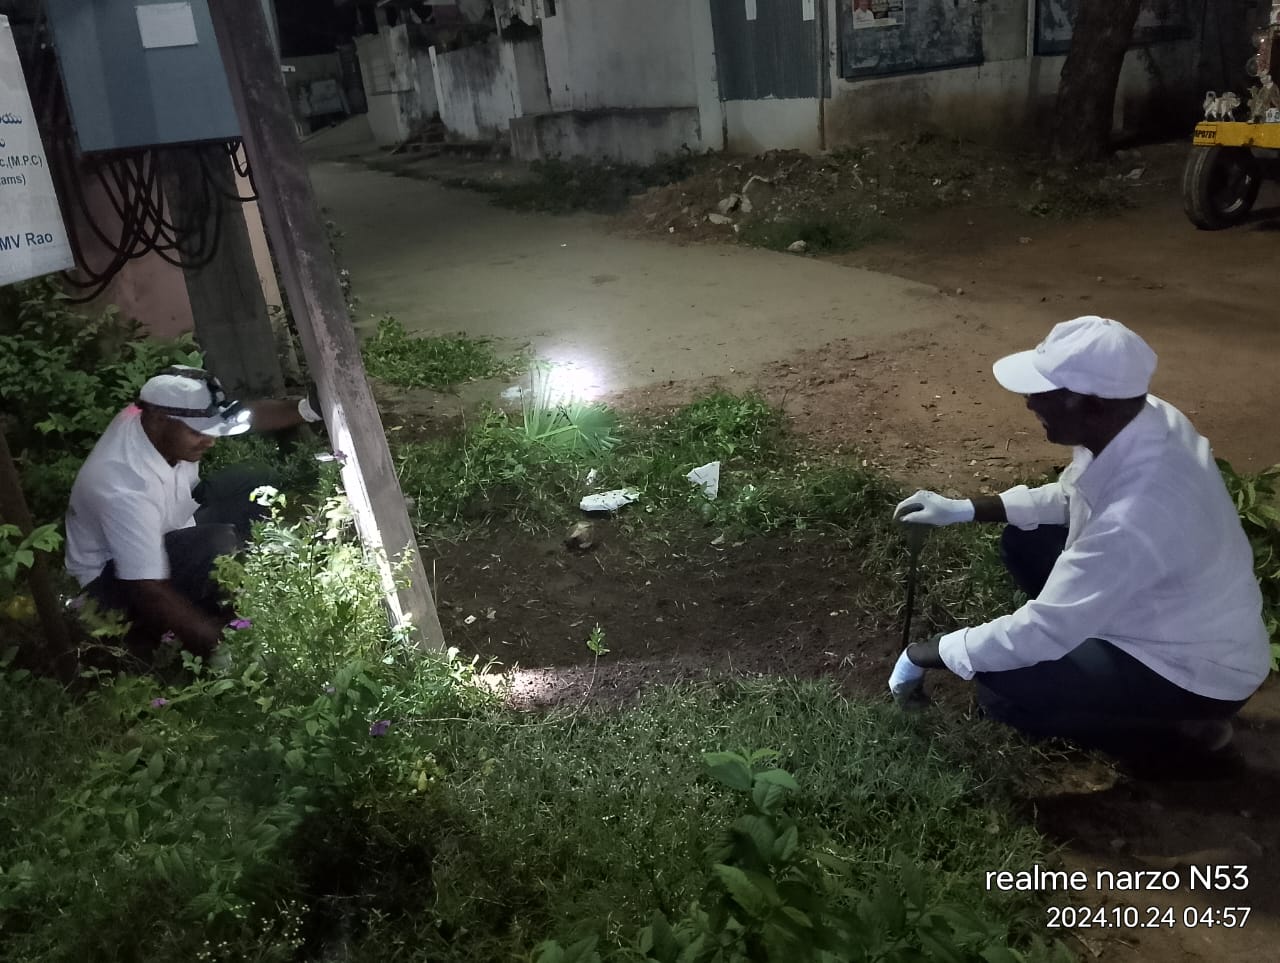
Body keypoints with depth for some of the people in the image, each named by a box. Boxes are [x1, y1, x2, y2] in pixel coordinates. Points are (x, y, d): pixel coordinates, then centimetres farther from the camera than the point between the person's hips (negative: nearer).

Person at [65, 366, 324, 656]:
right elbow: (150, 592, -37)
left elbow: (250, 414, -8)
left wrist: (307, 408, -26)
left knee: (251, 483, 2)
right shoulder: (122, 488, -39)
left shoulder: (157, 418, -19)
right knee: (217, 544, -32)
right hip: (112, 575, -8)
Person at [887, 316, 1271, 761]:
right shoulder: (1144, 420, -13)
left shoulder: (1133, 518, -39)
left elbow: (1040, 633, -30)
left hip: (1198, 669, -8)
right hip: (1165, 608, 8)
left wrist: (922, 656, -17)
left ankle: (1181, 728, 1)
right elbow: (1071, 498, 8)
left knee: (1000, 690, -15)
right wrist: (963, 508, 0)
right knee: (1023, 542, 7)